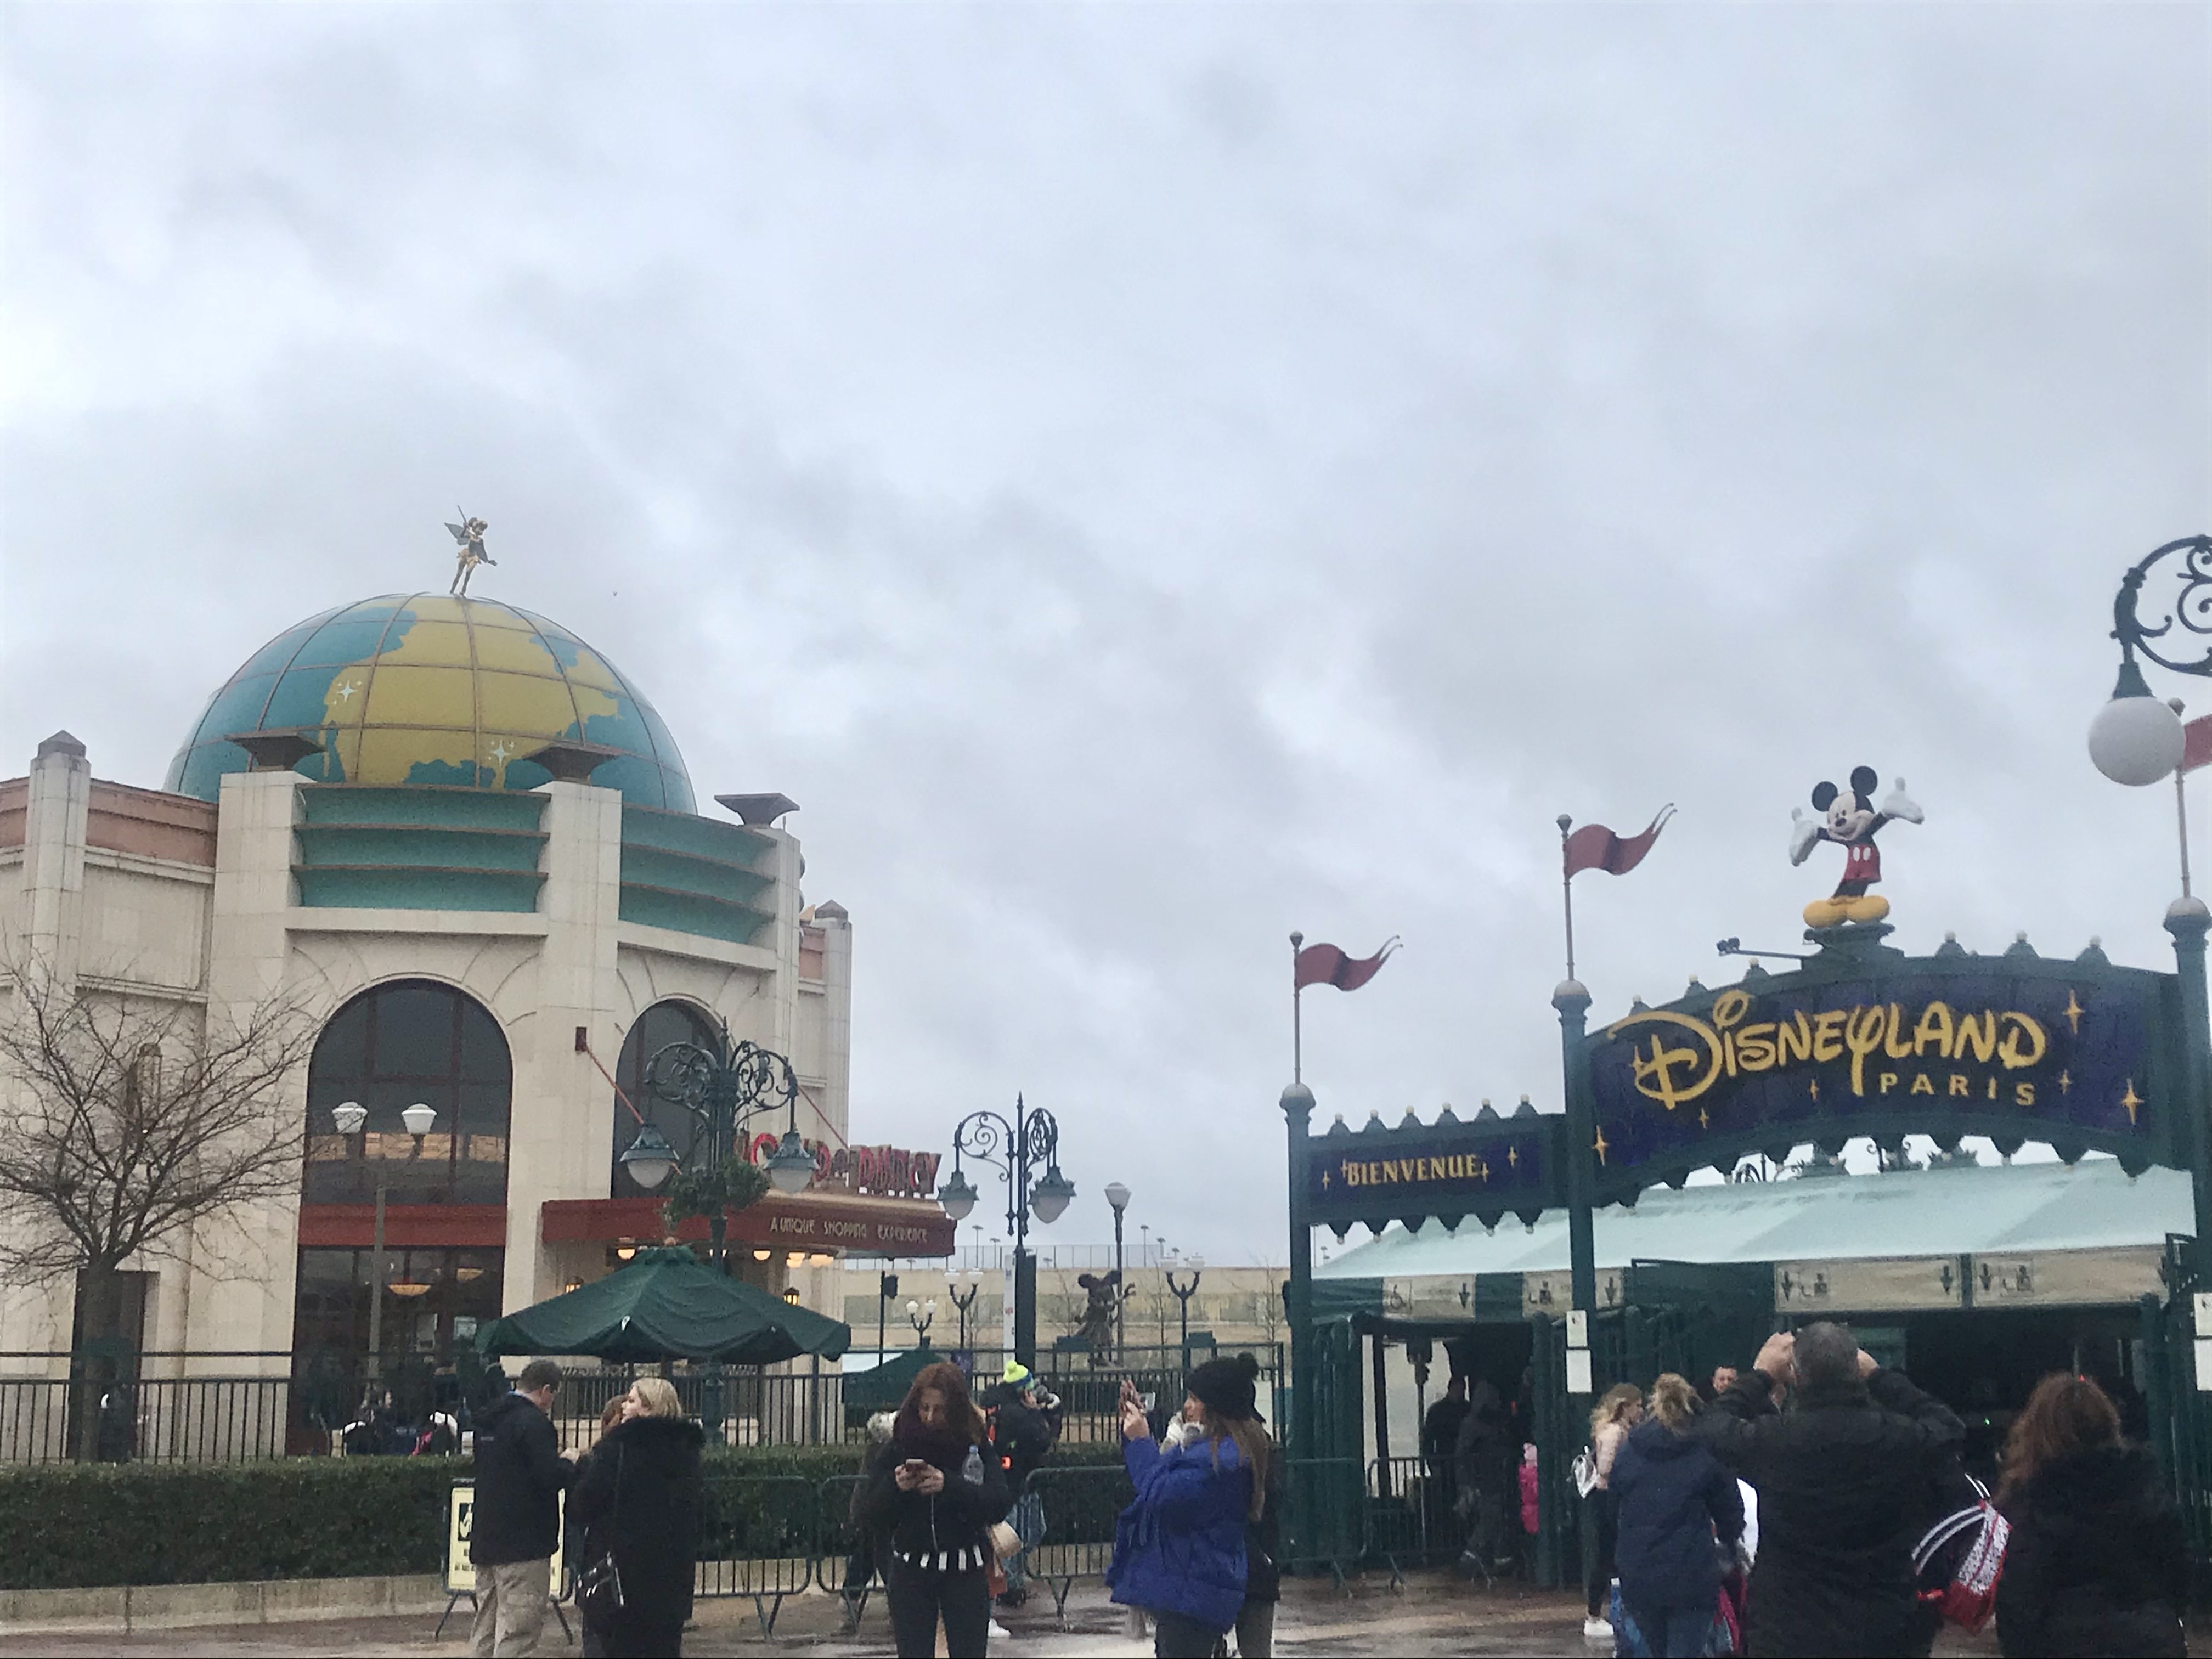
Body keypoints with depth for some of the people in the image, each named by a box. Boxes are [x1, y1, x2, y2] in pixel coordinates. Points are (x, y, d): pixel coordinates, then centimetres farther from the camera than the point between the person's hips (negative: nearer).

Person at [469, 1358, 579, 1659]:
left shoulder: (488, 1420, 13)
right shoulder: (533, 1422, -15)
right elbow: (550, 1477, -22)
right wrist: (571, 1464, -1)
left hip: (485, 1540, 9)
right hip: (524, 1542, -9)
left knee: (485, 1630, 16)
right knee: (517, 1633, -7)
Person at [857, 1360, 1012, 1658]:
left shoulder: (977, 1446, -2)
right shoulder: (897, 1448, 0)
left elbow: (1001, 1503, -14)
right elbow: (869, 1515, 0)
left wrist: (949, 1485, -25)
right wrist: (895, 1487, -19)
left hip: (965, 1570, -1)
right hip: (910, 1571, 1)